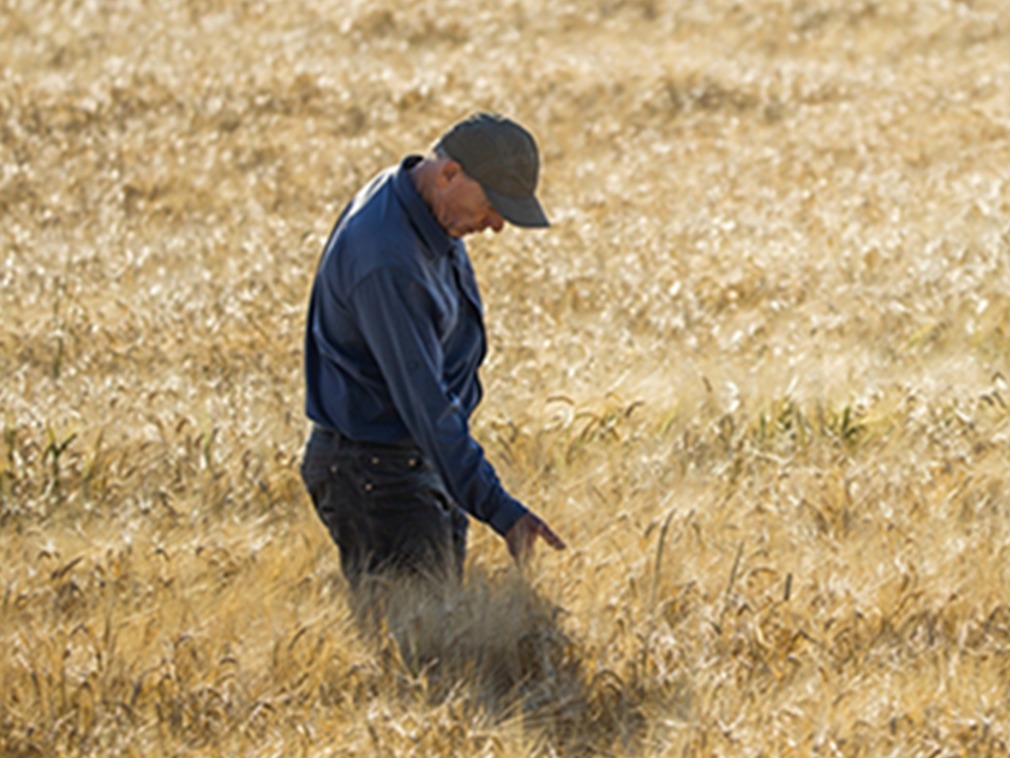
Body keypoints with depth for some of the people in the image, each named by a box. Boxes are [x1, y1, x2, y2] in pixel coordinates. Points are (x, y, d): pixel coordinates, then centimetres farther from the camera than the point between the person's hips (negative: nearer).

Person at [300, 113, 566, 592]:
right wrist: (498, 510, -32)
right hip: (376, 476, -10)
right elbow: (422, 400, -29)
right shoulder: (384, 260, -28)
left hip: (427, 463, 10)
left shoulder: (430, 216, 4)